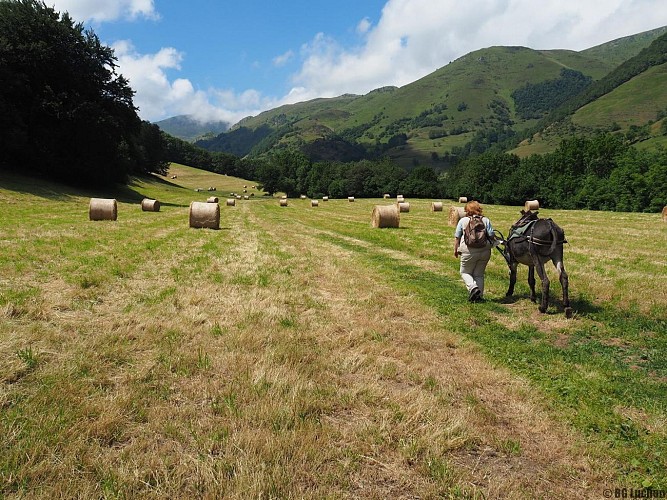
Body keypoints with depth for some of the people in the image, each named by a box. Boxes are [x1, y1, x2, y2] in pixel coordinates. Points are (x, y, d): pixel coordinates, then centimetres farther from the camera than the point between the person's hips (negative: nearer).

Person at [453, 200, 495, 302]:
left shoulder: (463, 220, 3)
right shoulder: (486, 220, 7)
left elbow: (457, 237, 4)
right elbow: (491, 235, 3)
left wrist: (455, 249, 13)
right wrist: (490, 245, 19)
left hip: (469, 251, -3)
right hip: (485, 250, 3)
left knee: (465, 272, 12)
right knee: (479, 274, 14)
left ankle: (473, 287, -12)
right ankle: (479, 296, 14)